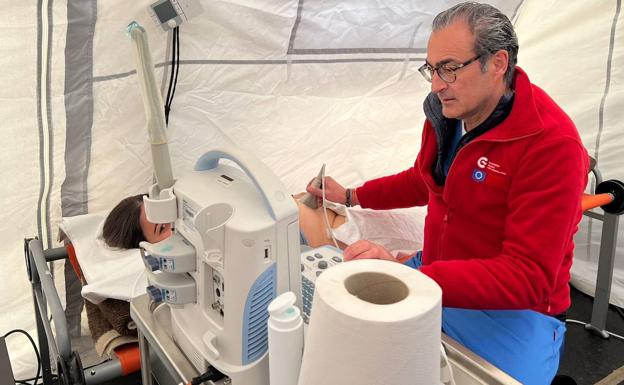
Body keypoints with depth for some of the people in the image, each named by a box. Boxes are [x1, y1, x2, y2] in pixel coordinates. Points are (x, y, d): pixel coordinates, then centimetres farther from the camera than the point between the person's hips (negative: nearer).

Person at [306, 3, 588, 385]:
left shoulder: (552, 145, -23)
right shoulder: (446, 112, -3)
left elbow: (528, 278, -27)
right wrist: (351, 196, 14)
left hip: (511, 310, -5)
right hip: (435, 274, 6)